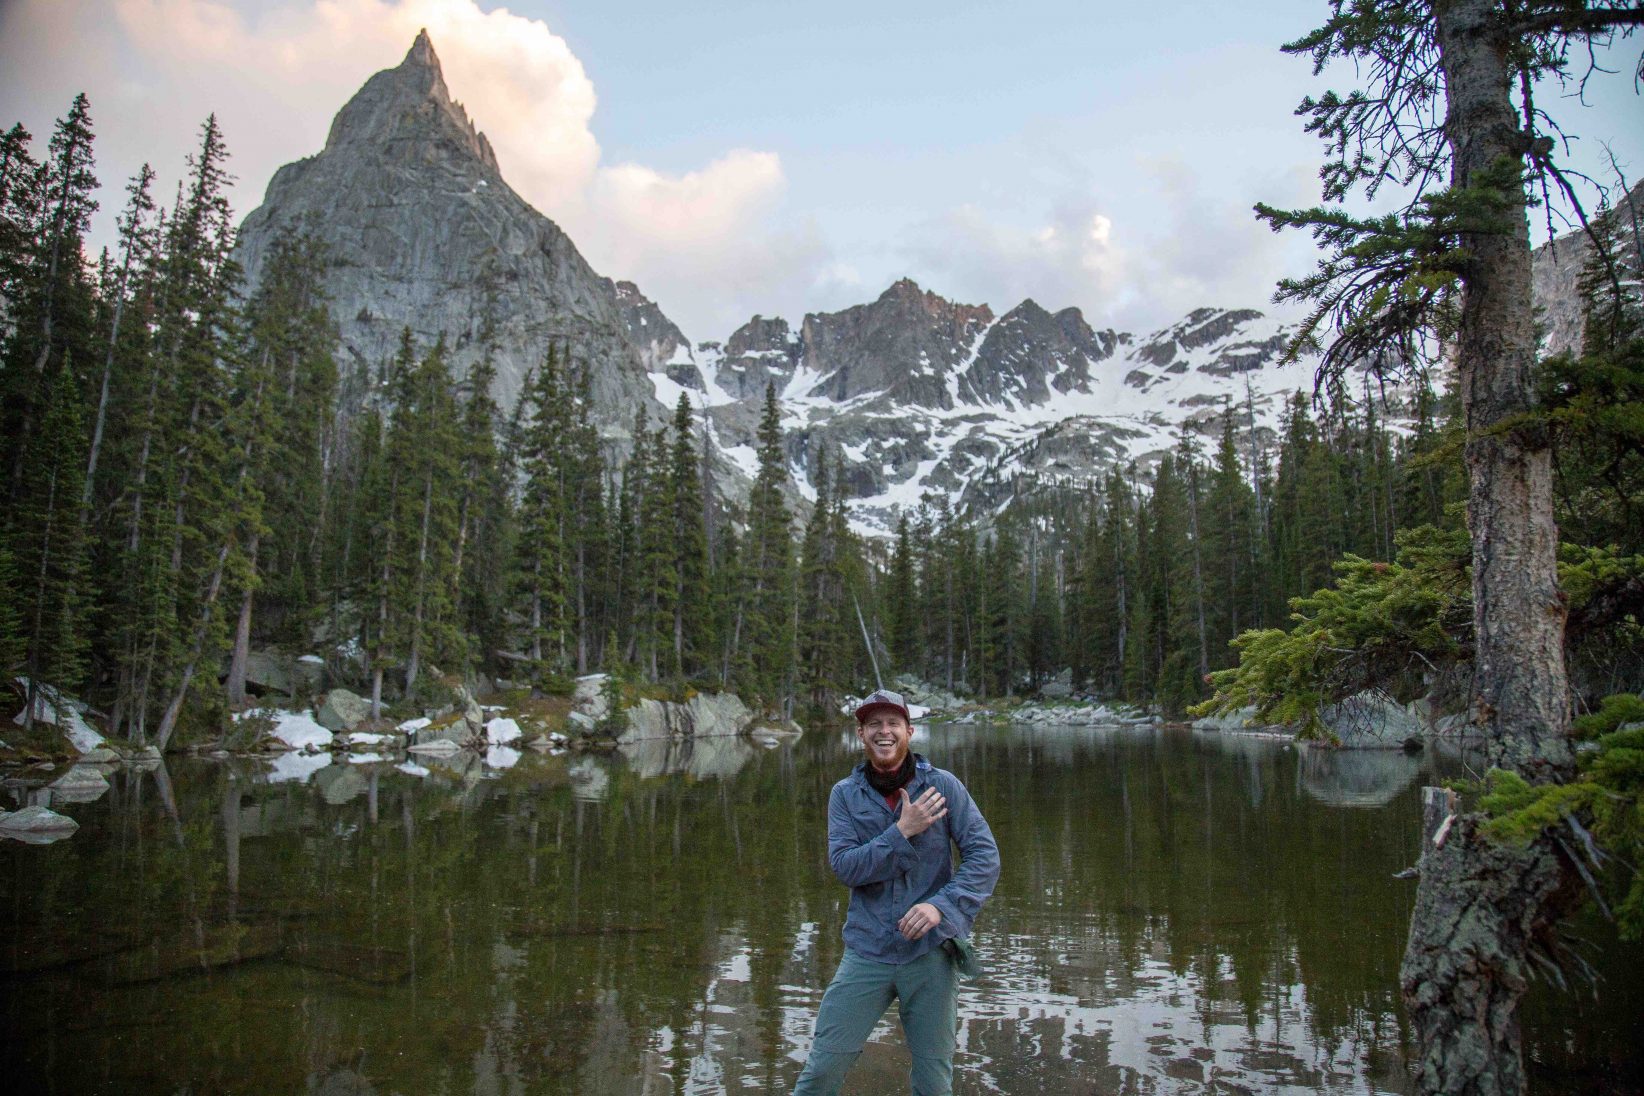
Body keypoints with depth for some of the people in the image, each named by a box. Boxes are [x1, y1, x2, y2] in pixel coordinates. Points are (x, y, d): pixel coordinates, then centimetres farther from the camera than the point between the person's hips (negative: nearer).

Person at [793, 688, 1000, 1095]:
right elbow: (845, 866, -10)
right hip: (867, 951, 1)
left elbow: (985, 856, -7)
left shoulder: (942, 785, -3)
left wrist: (941, 906, -20)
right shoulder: (845, 794, 0)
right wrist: (903, 831, -19)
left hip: (930, 951, 0)